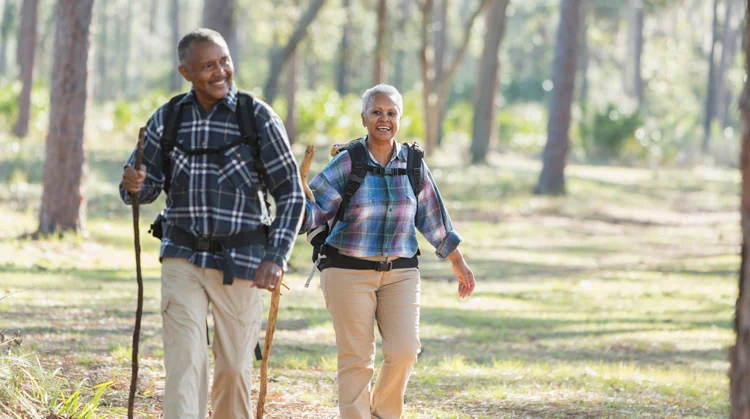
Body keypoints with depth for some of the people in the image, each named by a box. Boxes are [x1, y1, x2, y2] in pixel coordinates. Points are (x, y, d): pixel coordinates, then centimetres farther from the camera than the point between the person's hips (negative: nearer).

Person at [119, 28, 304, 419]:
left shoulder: (258, 117, -4)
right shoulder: (167, 119, 2)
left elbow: (290, 192, -2)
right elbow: (147, 186, 11)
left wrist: (275, 258, -13)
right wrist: (133, 185, -15)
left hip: (241, 263, -1)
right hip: (183, 258, 1)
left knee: (234, 367, 6)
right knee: (185, 362, -13)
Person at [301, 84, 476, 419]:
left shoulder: (413, 164, 6)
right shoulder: (346, 162, -4)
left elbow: (434, 220, 15)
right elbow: (314, 209, -7)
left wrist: (459, 264, 20)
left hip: (400, 273, 3)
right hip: (349, 271, -3)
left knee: (404, 351, -10)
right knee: (356, 359, -5)